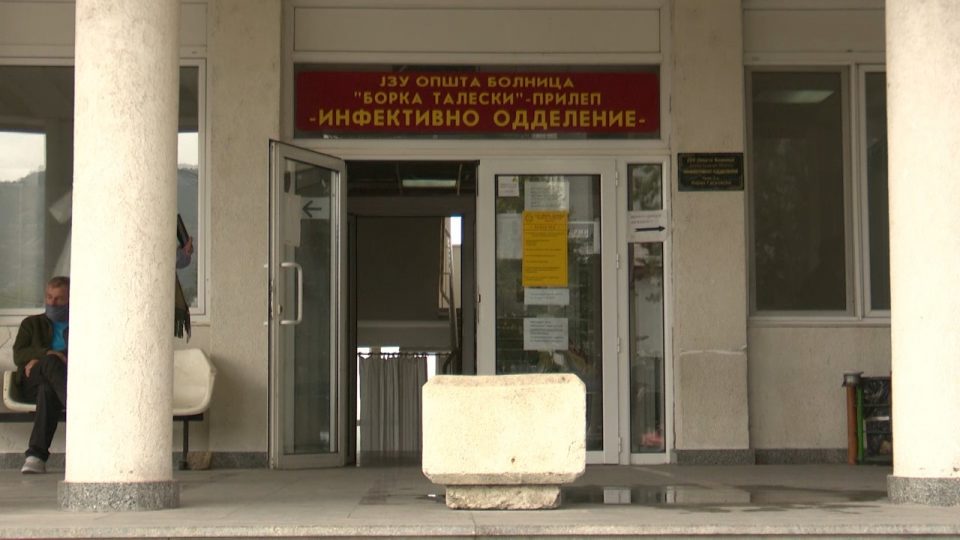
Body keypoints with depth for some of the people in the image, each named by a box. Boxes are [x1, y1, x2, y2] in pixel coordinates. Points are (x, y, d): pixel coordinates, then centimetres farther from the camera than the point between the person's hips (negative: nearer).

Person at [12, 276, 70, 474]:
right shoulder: (32, 324, 30)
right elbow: (18, 355, 10)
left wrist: (39, 361, -6)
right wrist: (46, 354, -13)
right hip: (32, 383, 1)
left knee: (48, 390, -41)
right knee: (51, 362, -38)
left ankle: (36, 456, -55)